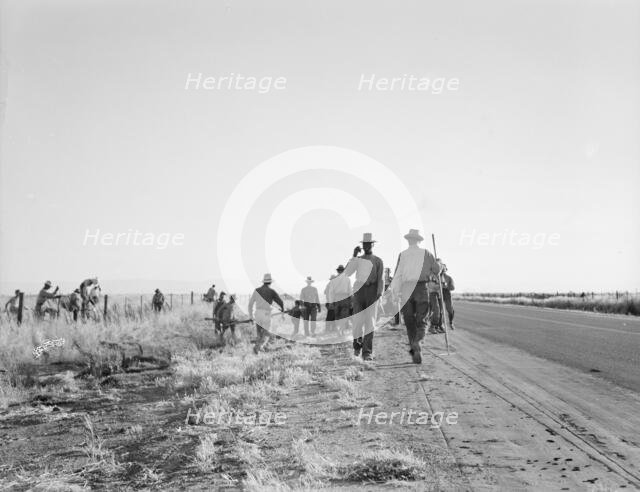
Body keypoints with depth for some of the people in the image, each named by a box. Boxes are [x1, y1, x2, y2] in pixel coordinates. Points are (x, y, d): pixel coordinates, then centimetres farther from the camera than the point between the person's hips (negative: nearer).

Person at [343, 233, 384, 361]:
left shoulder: (378, 261, 6)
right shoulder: (357, 260, 14)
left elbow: (381, 279, 1)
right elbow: (347, 273, 1)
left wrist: (379, 295, -11)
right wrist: (354, 256, -2)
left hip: (372, 292, -2)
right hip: (358, 291, 2)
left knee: (369, 322, -8)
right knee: (358, 321, -1)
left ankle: (367, 353, -7)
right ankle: (357, 345, 25)